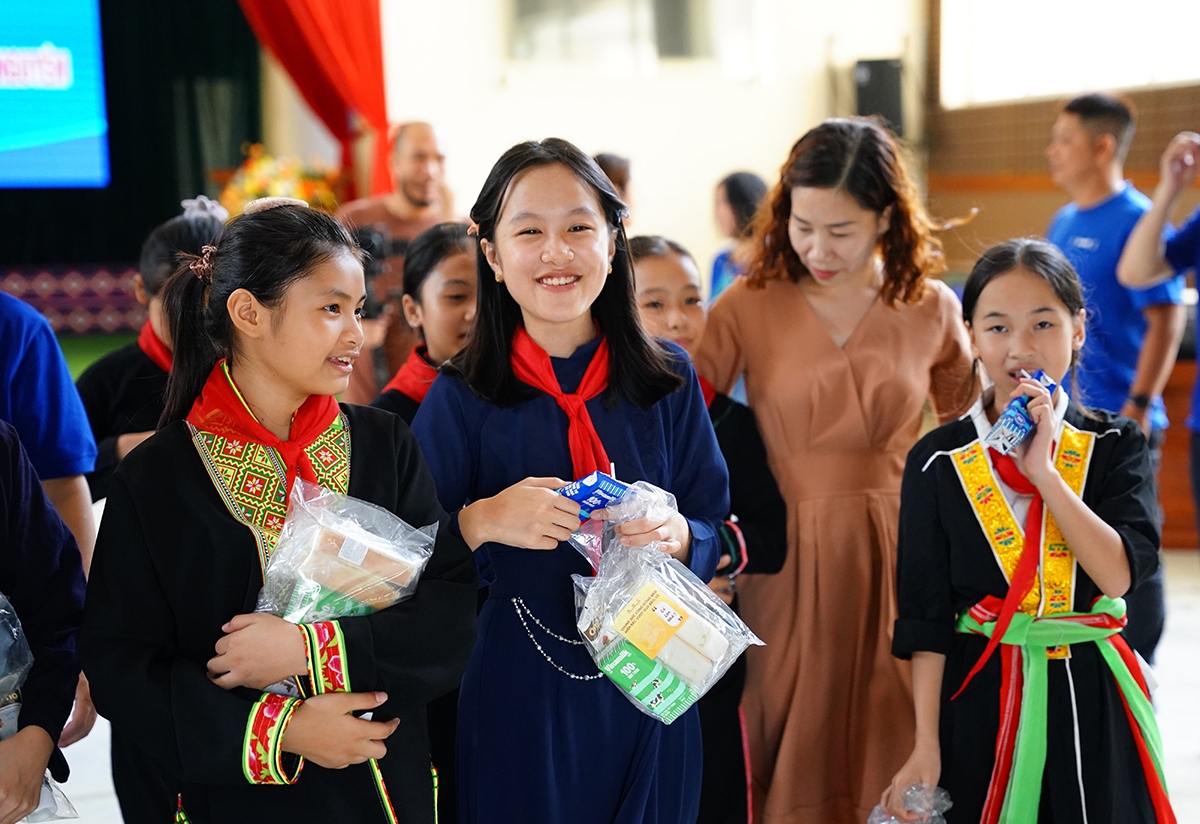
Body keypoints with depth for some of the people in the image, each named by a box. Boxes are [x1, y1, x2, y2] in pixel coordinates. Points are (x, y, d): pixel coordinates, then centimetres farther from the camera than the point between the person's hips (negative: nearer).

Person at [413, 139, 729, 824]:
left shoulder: (669, 380, 0)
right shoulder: (462, 399, -5)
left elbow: (717, 536, 3)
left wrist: (676, 536, -18)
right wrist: (481, 522, -22)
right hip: (515, 707, -2)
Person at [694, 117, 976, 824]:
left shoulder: (932, 309, 0)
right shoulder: (749, 306, -6)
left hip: (898, 553, 1)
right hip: (788, 552, -1)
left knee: (893, 750, 10)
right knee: (793, 763, 9)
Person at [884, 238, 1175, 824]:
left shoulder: (1116, 447, 0)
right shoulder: (938, 462, -2)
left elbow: (1120, 575, -14)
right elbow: (926, 619, -2)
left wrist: (1042, 469, -19)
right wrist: (926, 747, -7)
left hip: (1092, 697, 1)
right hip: (978, 705, 0)